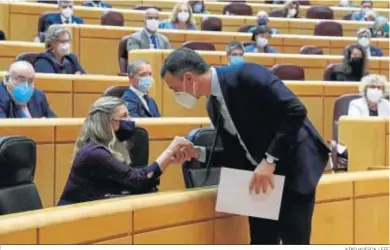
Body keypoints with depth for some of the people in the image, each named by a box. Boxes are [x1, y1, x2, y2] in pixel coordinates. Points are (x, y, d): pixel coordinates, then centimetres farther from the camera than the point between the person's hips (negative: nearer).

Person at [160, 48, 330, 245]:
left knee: (294, 242, -9)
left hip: (295, 165, -8)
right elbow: (238, 155, 12)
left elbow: (295, 110, -24)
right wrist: (198, 153, -2)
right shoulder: (214, 105, 7)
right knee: (261, 241, 6)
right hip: (263, 171, 8)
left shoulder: (245, 75, -17)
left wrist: (270, 160, -25)